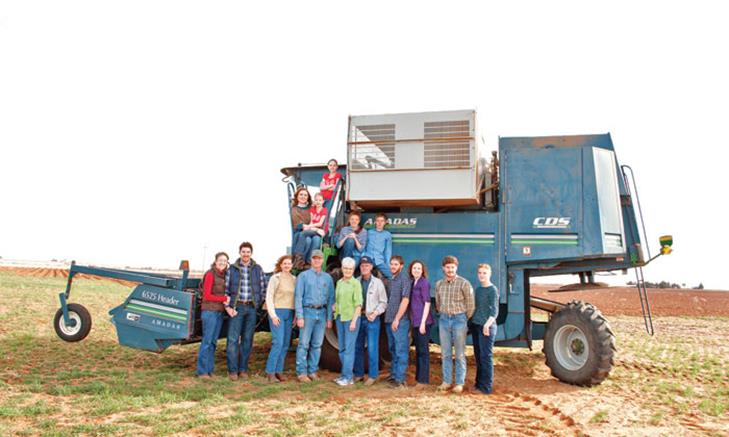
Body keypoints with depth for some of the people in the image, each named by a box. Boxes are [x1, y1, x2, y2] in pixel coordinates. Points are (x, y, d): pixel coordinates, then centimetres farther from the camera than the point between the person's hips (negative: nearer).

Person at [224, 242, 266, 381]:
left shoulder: (258, 269, 6)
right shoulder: (232, 269, 3)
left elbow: (263, 288, 8)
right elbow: (226, 289, 2)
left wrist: (259, 304, 2)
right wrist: (227, 306, -6)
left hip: (252, 308, 2)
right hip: (236, 307, -1)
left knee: (247, 340, 6)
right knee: (233, 339, -4)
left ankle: (243, 369, 15)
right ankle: (232, 370, 3)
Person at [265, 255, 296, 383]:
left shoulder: (294, 279, 12)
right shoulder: (275, 278, -3)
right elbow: (269, 297, -5)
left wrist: (296, 315, 9)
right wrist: (273, 315, -11)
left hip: (289, 313, 5)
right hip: (277, 312, -5)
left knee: (285, 344, 5)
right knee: (278, 343, -12)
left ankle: (279, 371, 14)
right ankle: (270, 372, -5)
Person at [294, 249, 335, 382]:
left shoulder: (327, 277, 12)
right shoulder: (303, 276, 1)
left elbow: (330, 299, 12)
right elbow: (298, 297, -4)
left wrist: (329, 318, 6)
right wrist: (299, 316, -11)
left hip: (322, 313, 4)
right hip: (308, 311, -4)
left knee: (317, 345, 7)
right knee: (304, 344, -3)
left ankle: (312, 371, 16)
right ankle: (302, 372, 4)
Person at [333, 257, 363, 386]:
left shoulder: (356, 283, -7)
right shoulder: (339, 282, 12)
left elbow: (358, 304, -11)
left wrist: (354, 320, -16)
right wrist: (334, 306, 3)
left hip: (351, 317, -7)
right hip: (339, 317, 7)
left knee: (349, 348, -5)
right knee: (342, 348, 11)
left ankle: (347, 377, -1)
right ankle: (345, 375, 19)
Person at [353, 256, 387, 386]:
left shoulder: (377, 282, 0)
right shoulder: (356, 282, 6)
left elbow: (383, 302, 1)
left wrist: (375, 313, -10)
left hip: (372, 319, -3)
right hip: (358, 317, 3)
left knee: (372, 348, -3)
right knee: (358, 347, 10)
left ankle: (373, 375, 7)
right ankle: (359, 374, 21)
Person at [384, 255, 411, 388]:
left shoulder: (404, 279, -8)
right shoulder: (390, 281, 16)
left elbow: (405, 300, -15)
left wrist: (397, 319, -17)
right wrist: (388, 318, 12)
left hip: (400, 321, -8)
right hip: (389, 321, 8)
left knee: (401, 351, -3)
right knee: (393, 350, 14)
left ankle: (400, 379, 0)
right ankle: (393, 375, 22)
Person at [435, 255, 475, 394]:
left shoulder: (464, 284, -8)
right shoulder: (439, 284, 6)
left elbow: (470, 305, -4)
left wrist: (464, 319, 2)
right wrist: (443, 315, 11)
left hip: (459, 319, -4)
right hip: (444, 320, 4)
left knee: (459, 355, 2)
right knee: (446, 354, 9)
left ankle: (459, 383, 9)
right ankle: (446, 382, 16)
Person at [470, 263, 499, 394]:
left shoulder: (492, 290, -7)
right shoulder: (478, 289, 15)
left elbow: (494, 310, -14)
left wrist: (487, 324, -26)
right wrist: (471, 322, 16)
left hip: (486, 327, -7)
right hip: (475, 326, 7)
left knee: (486, 356, -5)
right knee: (478, 356, 11)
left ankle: (487, 386, 1)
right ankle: (479, 383, 20)